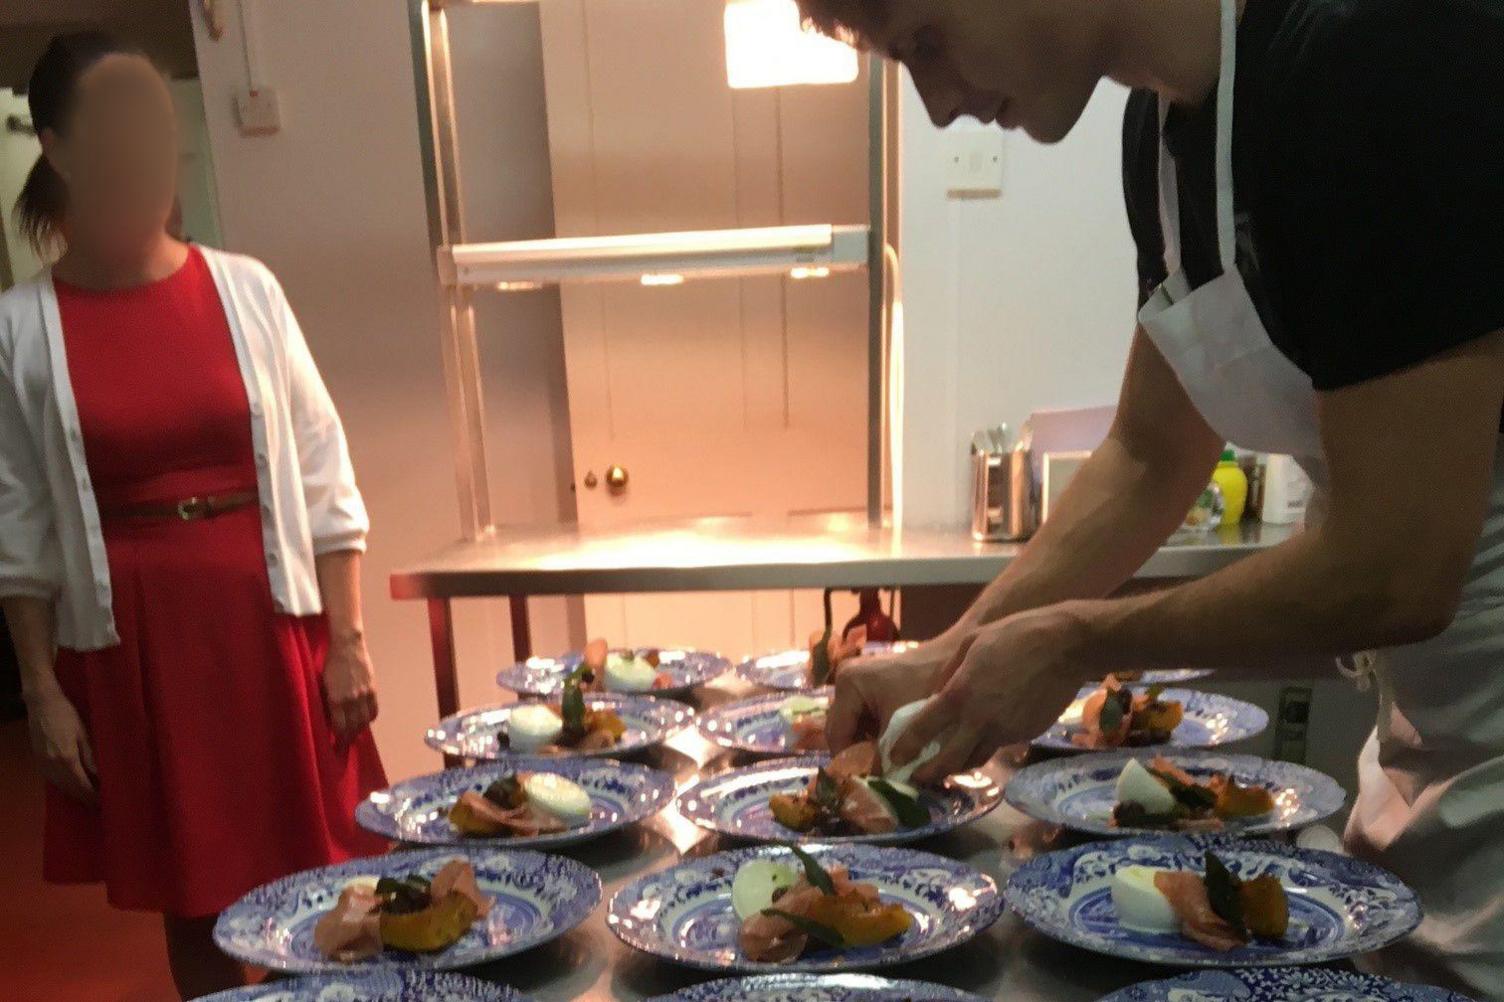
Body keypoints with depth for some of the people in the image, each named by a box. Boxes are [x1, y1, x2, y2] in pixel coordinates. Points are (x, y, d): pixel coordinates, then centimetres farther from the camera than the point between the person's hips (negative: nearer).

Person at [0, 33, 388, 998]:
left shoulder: (246, 288, -1)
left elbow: (324, 478, 0)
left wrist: (347, 640, -3)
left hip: (271, 626, 0)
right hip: (132, 649, 0)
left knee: (315, 885, 7)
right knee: (193, 900, 11)